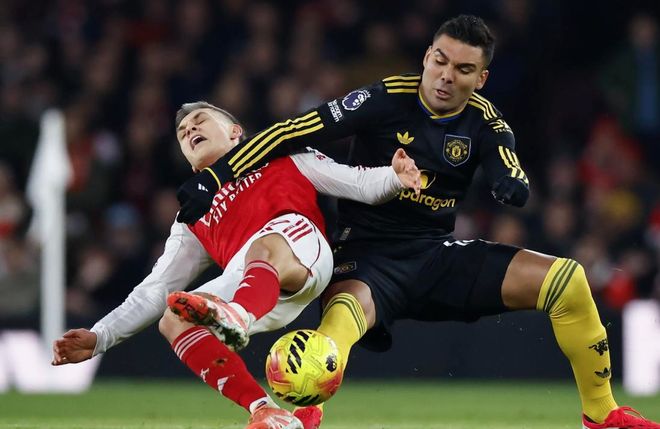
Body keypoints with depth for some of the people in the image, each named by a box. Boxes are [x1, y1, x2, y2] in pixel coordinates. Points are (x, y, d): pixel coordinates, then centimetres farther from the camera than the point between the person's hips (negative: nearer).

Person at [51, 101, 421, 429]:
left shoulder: (282, 157, 29)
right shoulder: (193, 219, 36)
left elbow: (358, 184, 19)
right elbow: (155, 291, 31)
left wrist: (393, 177, -4)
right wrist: (99, 338, 20)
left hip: (302, 252, -4)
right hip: (247, 284, 4)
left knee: (265, 244, -37)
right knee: (174, 320, -21)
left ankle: (237, 318, -70)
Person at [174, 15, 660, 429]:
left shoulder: (485, 122, 0)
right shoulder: (385, 100, -11)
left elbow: (514, 184, -14)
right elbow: (293, 133, -15)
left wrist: (512, 186, -40)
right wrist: (215, 176, -22)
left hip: (439, 255, 4)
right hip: (368, 256, -4)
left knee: (567, 279, -7)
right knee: (344, 313, -41)